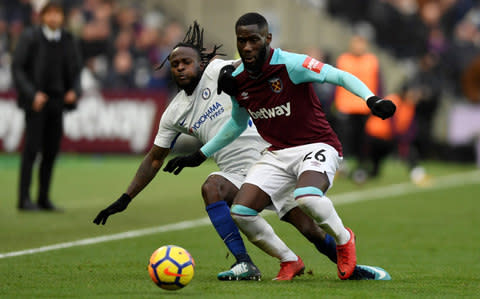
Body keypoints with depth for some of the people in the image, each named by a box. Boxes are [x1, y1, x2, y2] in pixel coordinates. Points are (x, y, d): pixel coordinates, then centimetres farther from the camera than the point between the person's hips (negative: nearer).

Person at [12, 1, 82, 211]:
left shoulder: (67, 40, 7)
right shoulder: (30, 38, -5)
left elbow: (76, 70, 16)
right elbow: (17, 68, -7)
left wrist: (74, 91, -3)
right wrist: (32, 94, -16)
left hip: (57, 101, 4)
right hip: (36, 102, -4)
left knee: (51, 151, 4)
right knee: (32, 148, -9)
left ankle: (44, 198, 11)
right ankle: (24, 198, -6)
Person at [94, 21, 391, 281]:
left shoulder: (216, 70, -3)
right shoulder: (174, 113, 11)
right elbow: (154, 159, 19)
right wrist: (124, 200, 15)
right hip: (236, 173, 4)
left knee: (310, 228, -7)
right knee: (211, 188, -31)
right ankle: (245, 264, -34)